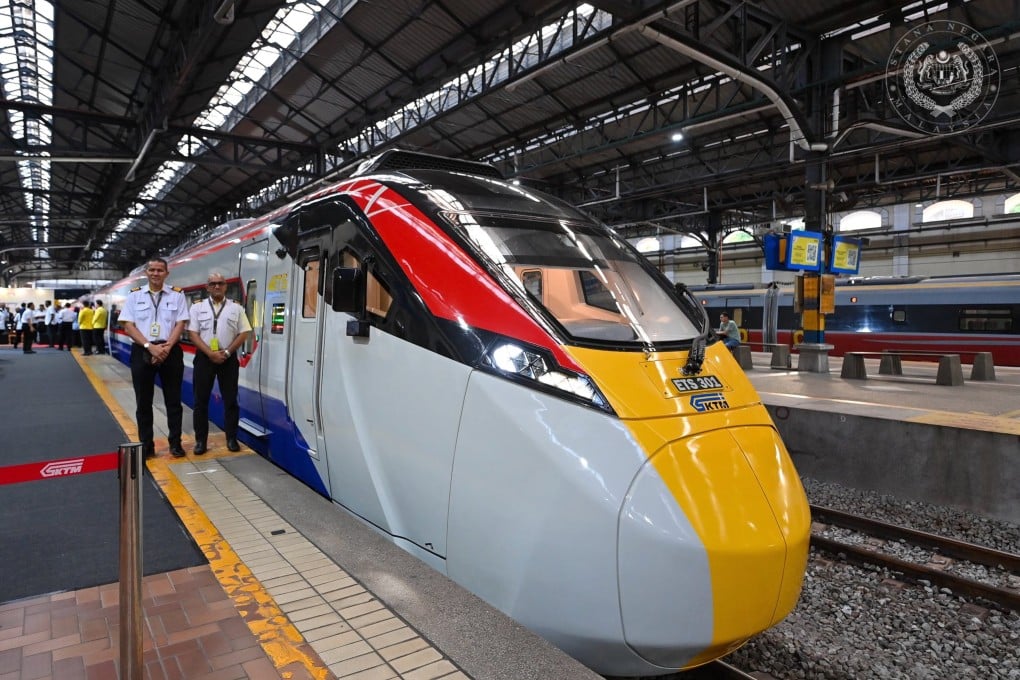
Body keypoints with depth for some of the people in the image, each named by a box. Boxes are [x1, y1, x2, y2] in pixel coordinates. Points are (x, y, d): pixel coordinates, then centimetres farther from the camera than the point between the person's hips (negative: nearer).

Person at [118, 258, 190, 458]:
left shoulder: (177, 295, 5)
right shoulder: (134, 295, 6)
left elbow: (180, 324, -1)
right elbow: (128, 326, -1)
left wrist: (167, 347, -14)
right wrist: (150, 347, -13)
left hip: (170, 351, -1)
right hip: (142, 352, 1)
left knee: (173, 400, 5)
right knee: (143, 402, 7)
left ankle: (175, 443, 16)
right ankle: (146, 445, 17)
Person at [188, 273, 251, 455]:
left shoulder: (236, 308, 5)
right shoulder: (198, 307, 5)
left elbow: (244, 333, 1)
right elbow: (193, 333, -2)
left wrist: (227, 352, -10)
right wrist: (210, 353, -13)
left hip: (228, 358, 0)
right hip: (204, 358, 0)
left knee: (230, 400, 3)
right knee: (201, 400, 4)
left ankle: (231, 439, 12)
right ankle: (200, 440, 12)